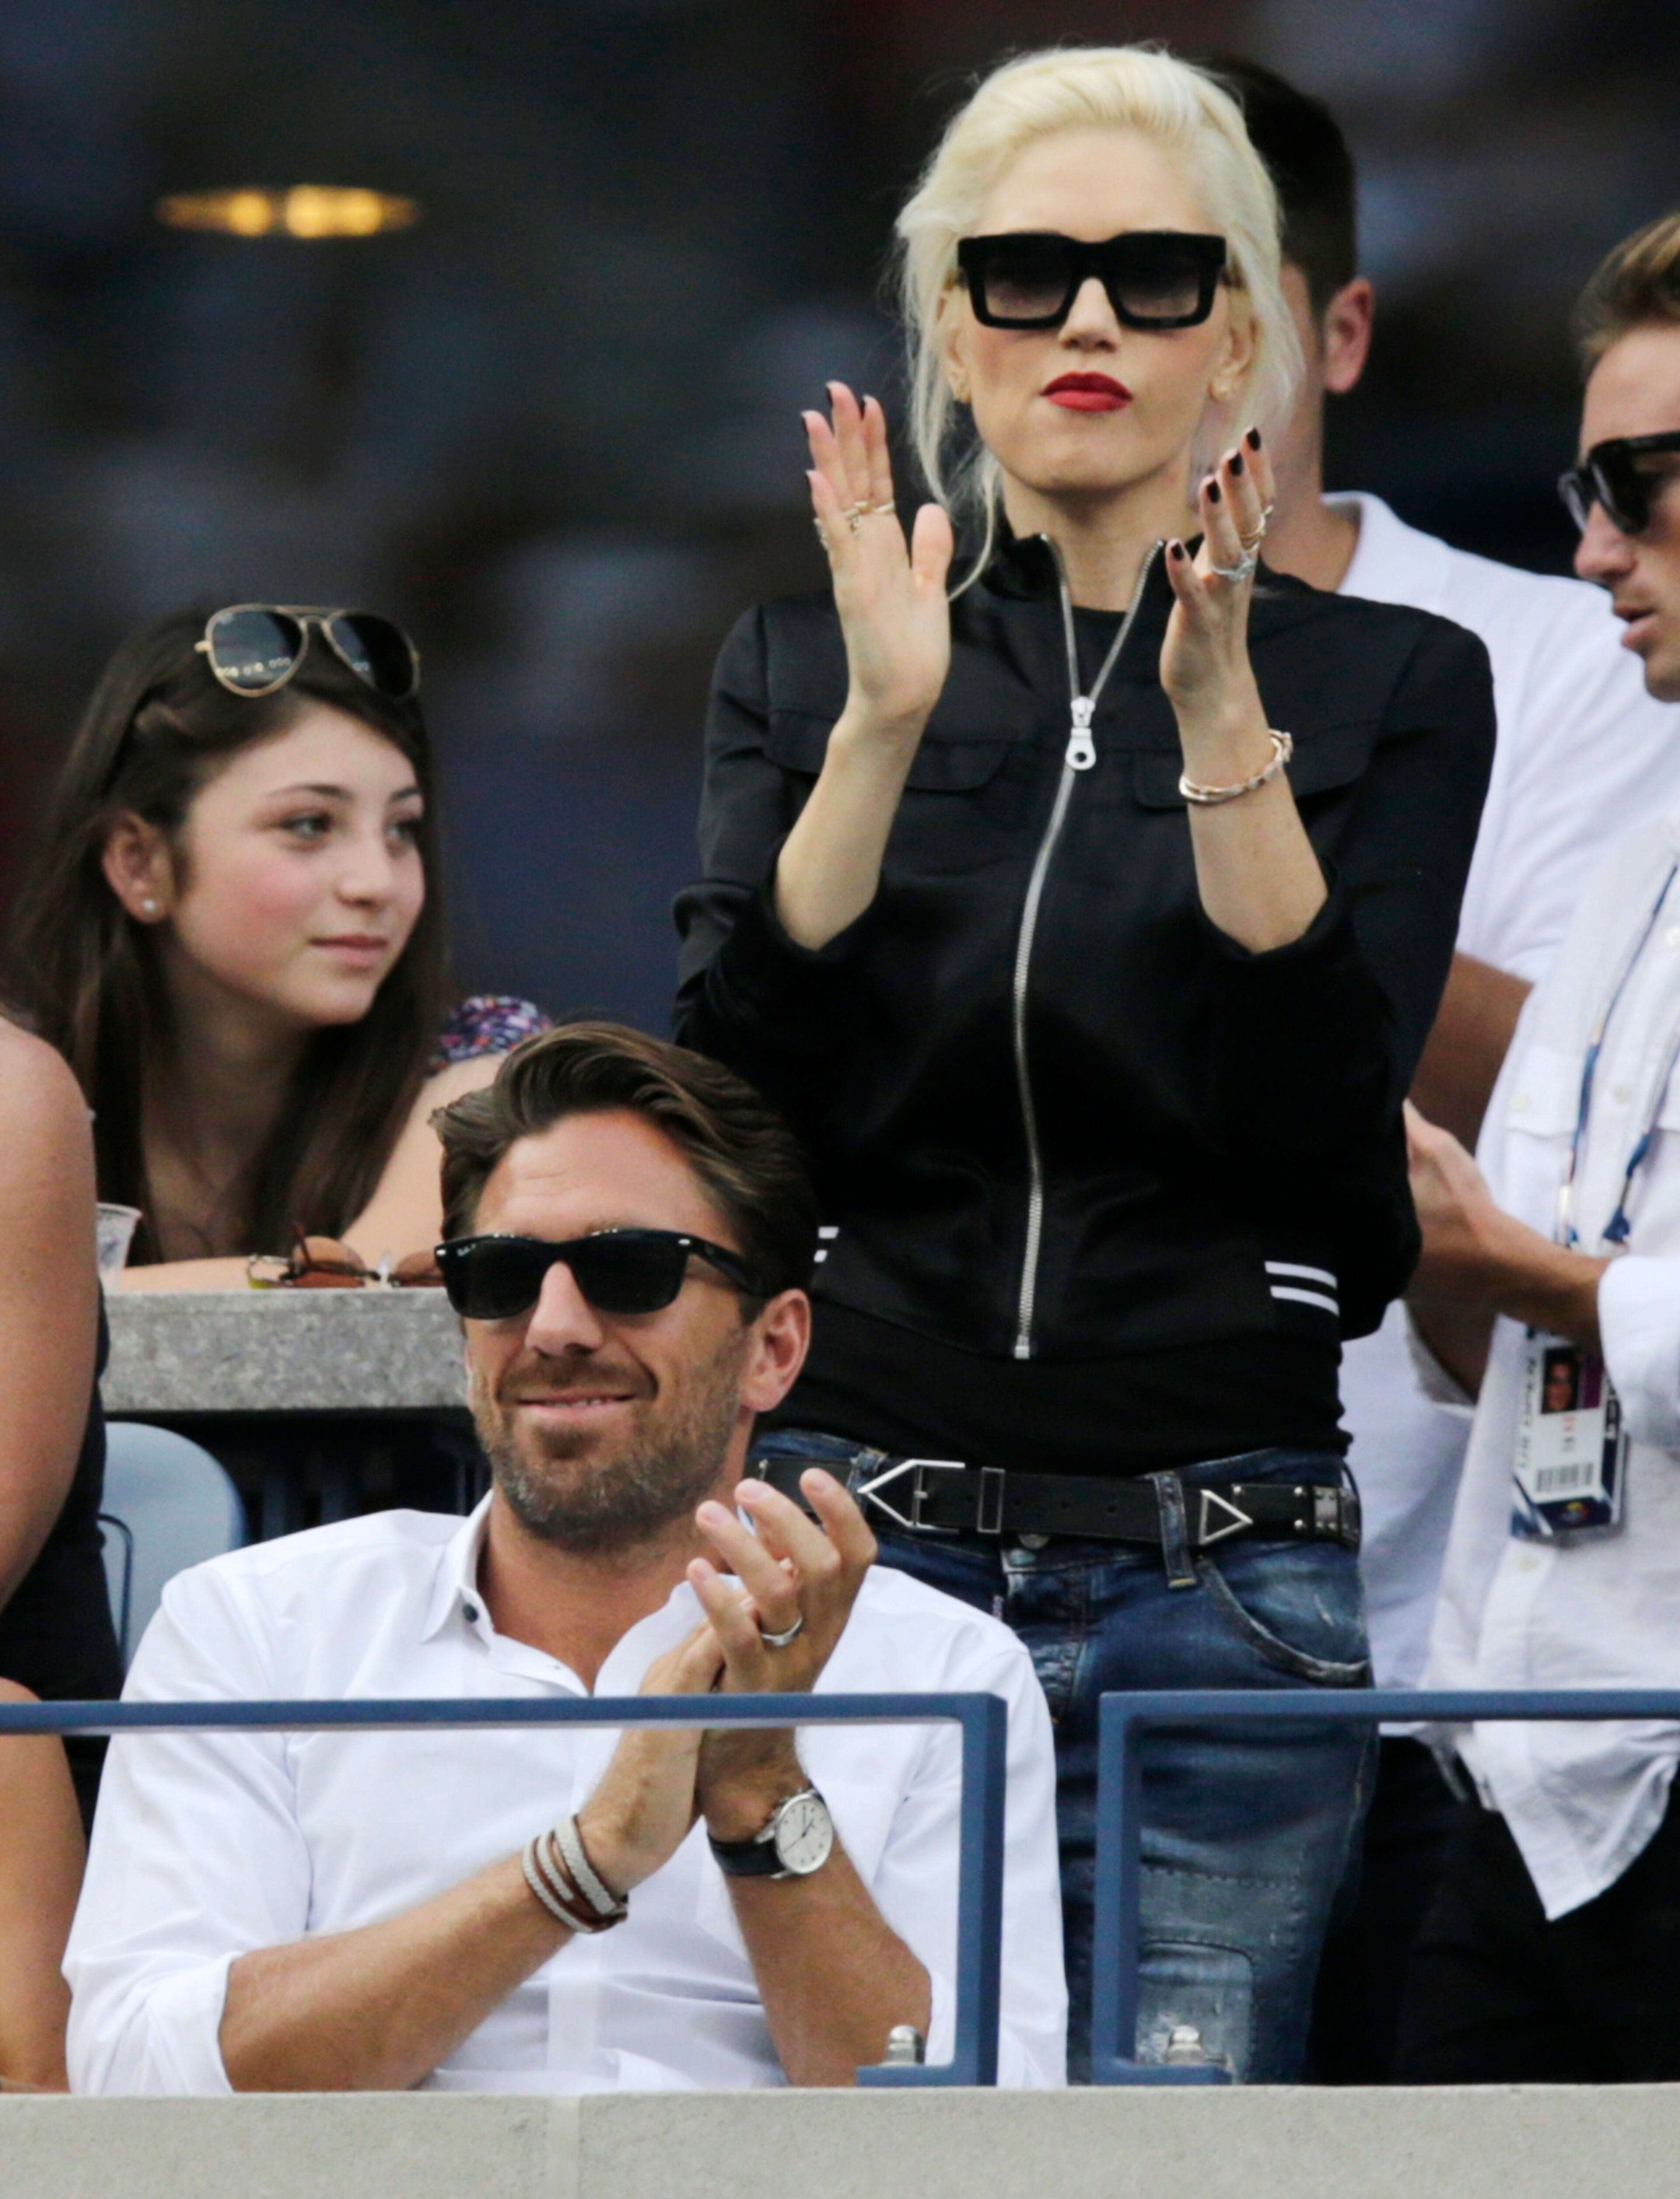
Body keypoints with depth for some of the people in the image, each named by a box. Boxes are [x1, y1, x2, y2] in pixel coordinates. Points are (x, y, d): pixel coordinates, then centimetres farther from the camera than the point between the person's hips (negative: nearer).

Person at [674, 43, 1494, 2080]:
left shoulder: (1390, 684, 7)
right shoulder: (800, 669, 11)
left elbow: (1324, 1111, -8)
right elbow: (741, 1086, -3)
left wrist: (1222, 725, -18)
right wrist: (882, 725, -15)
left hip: (1213, 1581, -1)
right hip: (856, 1529, 1)